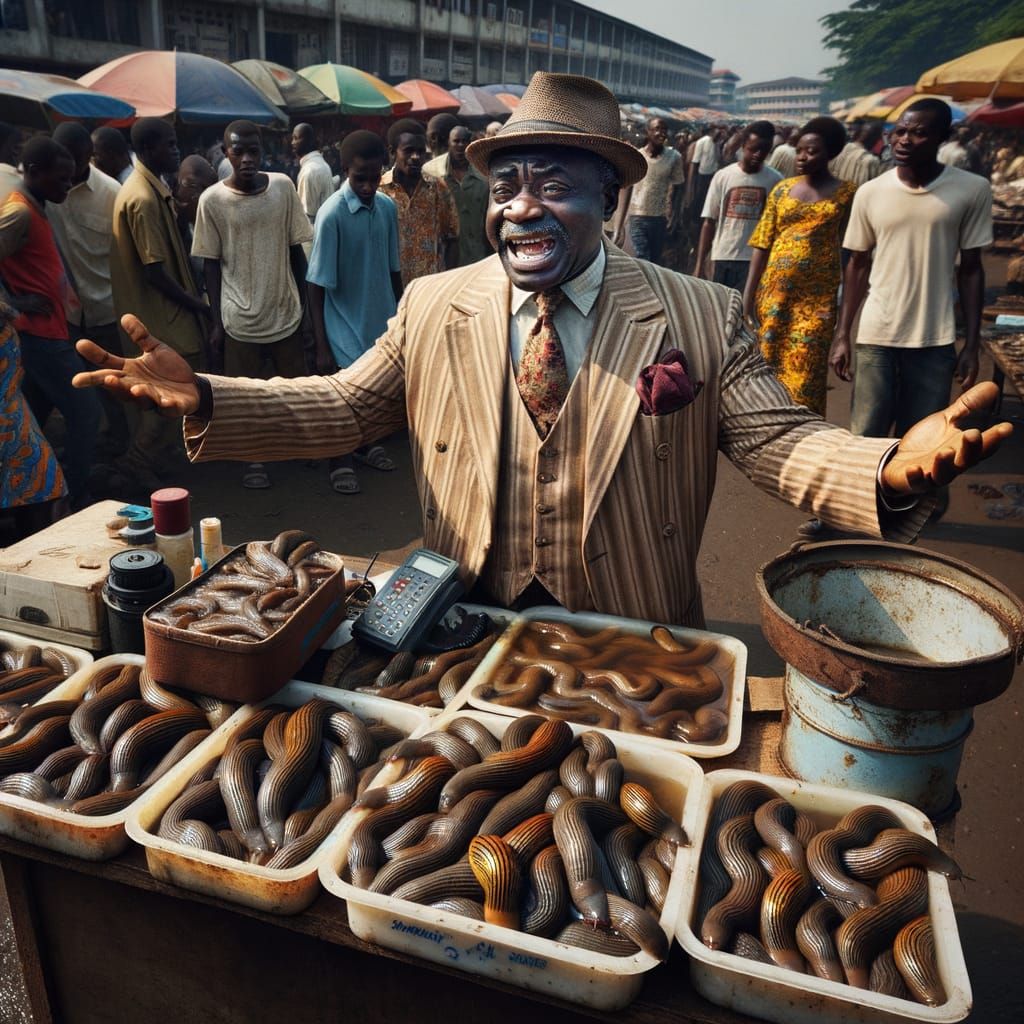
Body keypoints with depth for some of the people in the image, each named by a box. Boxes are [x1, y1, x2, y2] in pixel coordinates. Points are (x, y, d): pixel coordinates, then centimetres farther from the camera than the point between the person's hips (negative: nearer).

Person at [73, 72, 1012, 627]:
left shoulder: (700, 317, -9)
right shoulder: (432, 308, -3)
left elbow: (778, 441, -11)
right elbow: (340, 409, 0)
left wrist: (891, 469, -33)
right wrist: (201, 398, -13)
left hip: (635, 649, -1)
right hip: (467, 636, 2)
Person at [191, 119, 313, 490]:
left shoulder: (283, 186, -2)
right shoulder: (212, 199, -7)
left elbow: (296, 249, 6)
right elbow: (211, 264, -2)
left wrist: (305, 302, 6)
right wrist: (216, 321, -4)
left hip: (285, 310, 2)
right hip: (240, 317, -2)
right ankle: (254, 458, 27)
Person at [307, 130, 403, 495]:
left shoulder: (388, 207, -2)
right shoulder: (331, 214, -18)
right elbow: (317, 286, -15)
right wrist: (322, 346, -16)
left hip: (380, 318, 5)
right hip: (345, 322, -5)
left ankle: (366, 442, 42)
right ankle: (339, 460, 27)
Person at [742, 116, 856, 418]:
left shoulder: (846, 193, 1)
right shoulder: (782, 189, 7)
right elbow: (762, 243, 5)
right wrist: (749, 292, -1)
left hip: (818, 294, -2)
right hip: (776, 288, 3)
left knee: (805, 372, -2)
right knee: (770, 364, 9)